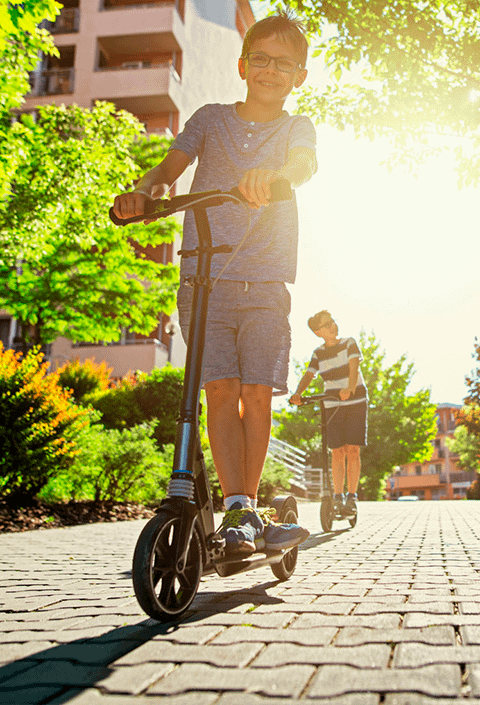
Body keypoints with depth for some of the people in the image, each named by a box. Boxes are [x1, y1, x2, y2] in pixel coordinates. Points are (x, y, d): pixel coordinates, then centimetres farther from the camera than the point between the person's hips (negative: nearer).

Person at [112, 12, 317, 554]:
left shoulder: (296, 127, 10)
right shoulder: (211, 118, 13)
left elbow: (305, 163, -13)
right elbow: (170, 167, 2)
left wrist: (271, 174, -37)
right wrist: (143, 192, -22)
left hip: (265, 284, 0)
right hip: (204, 277, 0)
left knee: (258, 393, -5)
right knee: (221, 389, -11)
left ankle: (248, 511, 9)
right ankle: (237, 510, -8)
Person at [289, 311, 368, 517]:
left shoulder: (349, 344, -2)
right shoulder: (318, 354, 5)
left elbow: (354, 367, -18)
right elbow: (308, 376, -5)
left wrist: (350, 388, -38)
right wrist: (297, 393, -26)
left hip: (356, 402, -2)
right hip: (332, 405, 2)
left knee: (353, 450, -8)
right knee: (337, 452, -1)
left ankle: (351, 497, -1)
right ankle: (338, 498, 8)